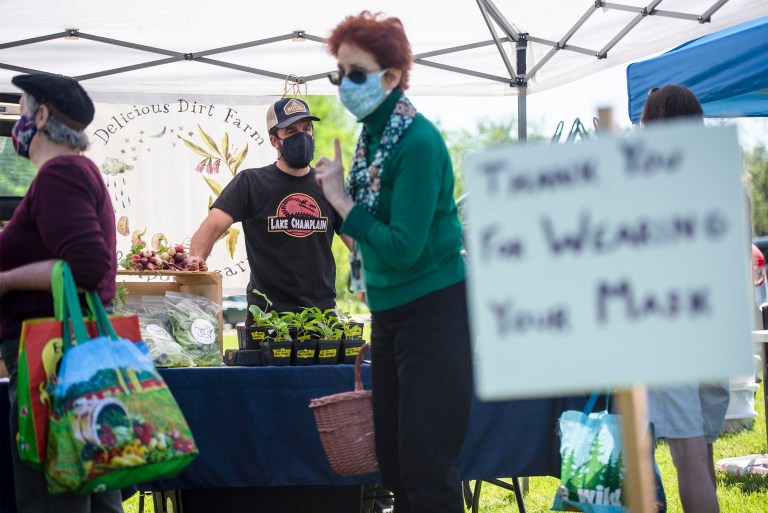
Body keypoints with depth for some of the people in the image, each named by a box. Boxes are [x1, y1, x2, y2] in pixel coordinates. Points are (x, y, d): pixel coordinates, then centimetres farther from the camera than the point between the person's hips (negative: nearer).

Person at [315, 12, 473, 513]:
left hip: (434, 315, -9)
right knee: (392, 462, 12)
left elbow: (402, 248, -22)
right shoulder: (371, 135, 7)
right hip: (390, 315, 9)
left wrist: (341, 201, -16)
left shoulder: (418, 142, -18)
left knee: (426, 470, -6)